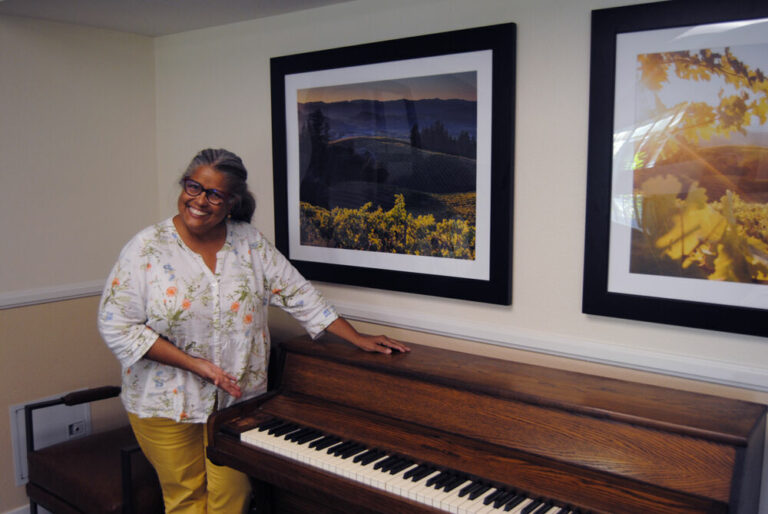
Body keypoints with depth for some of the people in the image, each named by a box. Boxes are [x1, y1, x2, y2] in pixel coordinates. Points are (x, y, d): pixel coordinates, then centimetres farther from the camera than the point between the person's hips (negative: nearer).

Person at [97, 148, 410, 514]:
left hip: (238, 399, 2)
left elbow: (297, 294, 2)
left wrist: (359, 339, -2)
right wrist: (195, 363, -18)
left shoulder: (250, 243, -1)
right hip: (166, 402, -1)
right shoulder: (148, 249, -9)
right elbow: (117, 326, -11)